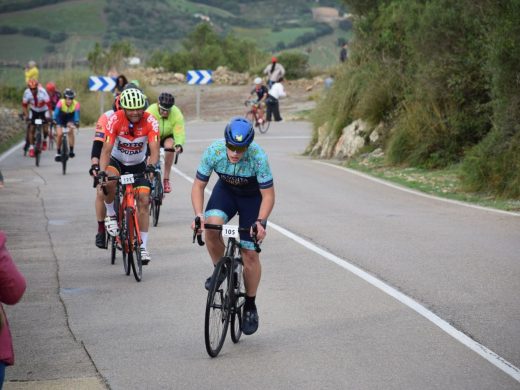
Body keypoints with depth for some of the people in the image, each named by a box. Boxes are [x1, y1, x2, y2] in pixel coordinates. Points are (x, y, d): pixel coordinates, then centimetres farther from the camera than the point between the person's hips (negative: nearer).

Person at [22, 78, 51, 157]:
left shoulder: (42, 92, -33)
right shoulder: (27, 93, -24)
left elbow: (48, 104, -31)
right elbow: (24, 105, -11)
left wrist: (49, 115, -36)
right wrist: (26, 115, -21)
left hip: (44, 110, -2)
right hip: (34, 111, 2)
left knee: (45, 129, -11)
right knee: (31, 129, -8)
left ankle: (44, 140, 20)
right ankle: (31, 148, -1)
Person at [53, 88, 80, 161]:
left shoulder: (76, 104, -30)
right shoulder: (61, 102, -31)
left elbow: (76, 115, -37)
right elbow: (56, 113, -38)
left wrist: (76, 123, -54)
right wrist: (55, 120, -55)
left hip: (70, 119, 0)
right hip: (61, 119, 0)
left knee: (71, 131, -26)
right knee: (60, 134, -12)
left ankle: (71, 150, -16)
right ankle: (58, 153, 7)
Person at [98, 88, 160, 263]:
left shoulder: (150, 121, -23)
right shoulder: (115, 120, -25)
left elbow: (154, 148, -31)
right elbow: (106, 149, -28)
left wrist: (152, 166, -52)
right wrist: (102, 171, -43)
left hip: (139, 165, 1)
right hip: (117, 161, -1)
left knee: (144, 202, -10)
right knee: (109, 182, -34)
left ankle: (143, 247, -2)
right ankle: (111, 214, -6)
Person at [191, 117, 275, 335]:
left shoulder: (258, 157, -34)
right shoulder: (214, 151, -29)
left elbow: (268, 194, -25)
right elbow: (198, 185, -17)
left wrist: (261, 222, -40)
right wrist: (198, 214, -32)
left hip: (253, 196, -2)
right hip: (226, 190, 2)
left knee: (250, 254, -6)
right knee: (211, 227, -30)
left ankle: (250, 306, 13)